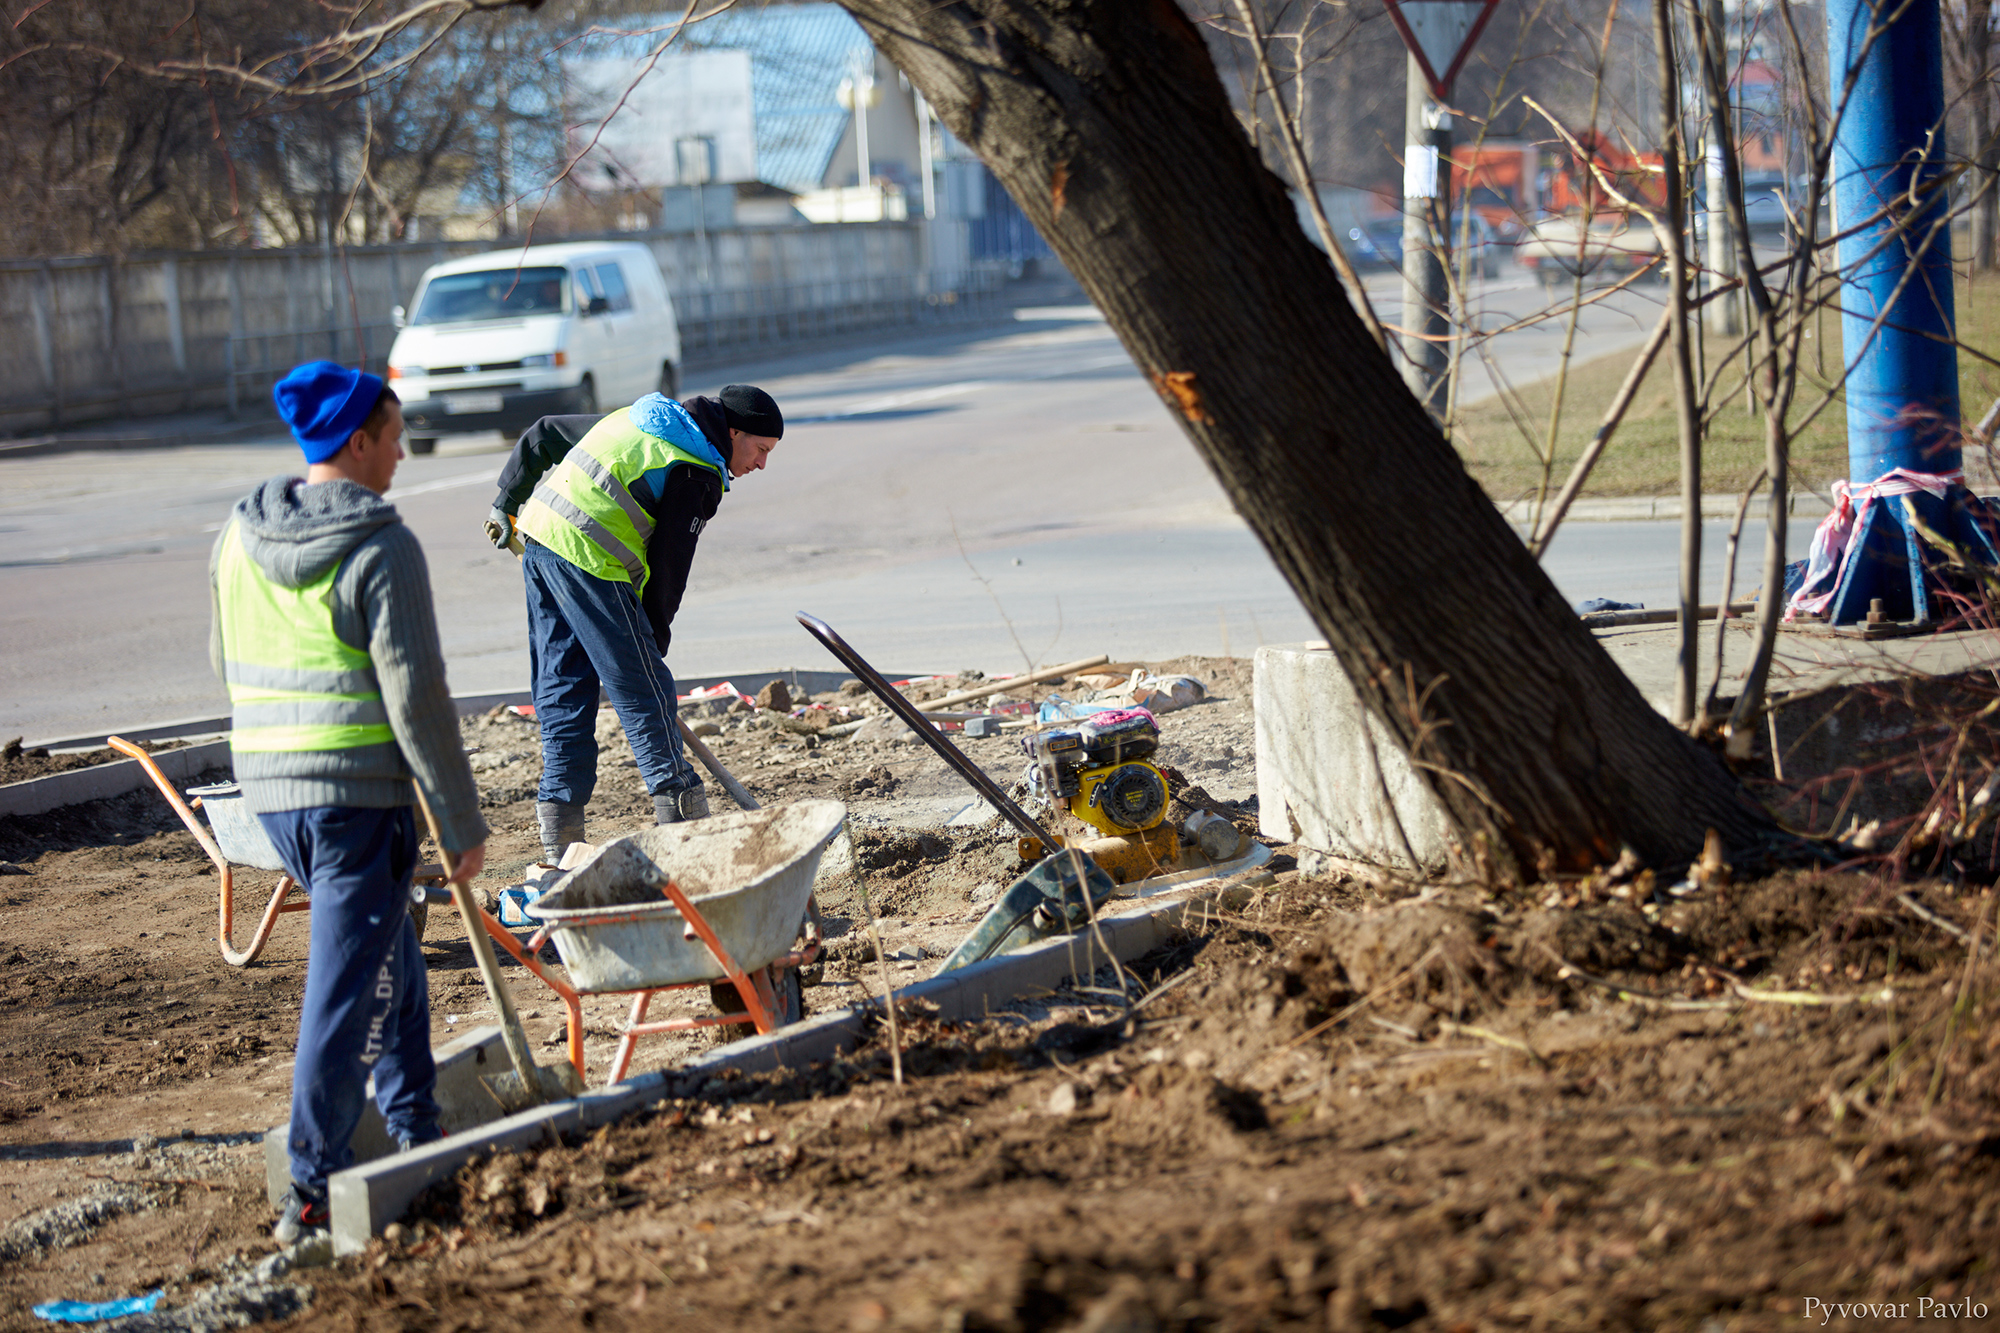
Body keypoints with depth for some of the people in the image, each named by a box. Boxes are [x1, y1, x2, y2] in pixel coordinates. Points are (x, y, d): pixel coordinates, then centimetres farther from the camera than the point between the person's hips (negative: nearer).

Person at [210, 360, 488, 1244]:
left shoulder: (240, 535, 8)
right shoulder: (380, 549, -14)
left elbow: (227, 661, 19)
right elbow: (416, 697, -15)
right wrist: (463, 822, -9)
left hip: (268, 788, 8)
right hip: (358, 795, -8)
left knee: (391, 954, 23)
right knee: (347, 988, -2)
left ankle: (417, 1135, 32)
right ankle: (313, 1186, -2)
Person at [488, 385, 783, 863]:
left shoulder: (640, 419, 21)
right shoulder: (697, 474, -4)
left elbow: (542, 435, 25)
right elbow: (669, 561, -5)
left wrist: (508, 502, 33)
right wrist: (655, 638, 5)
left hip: (538, 537, 9)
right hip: (587, 557, -9)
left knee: (561, 685, 11)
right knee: (642, 687, -1)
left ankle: (558, 826, 10)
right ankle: (679, 804, 2)